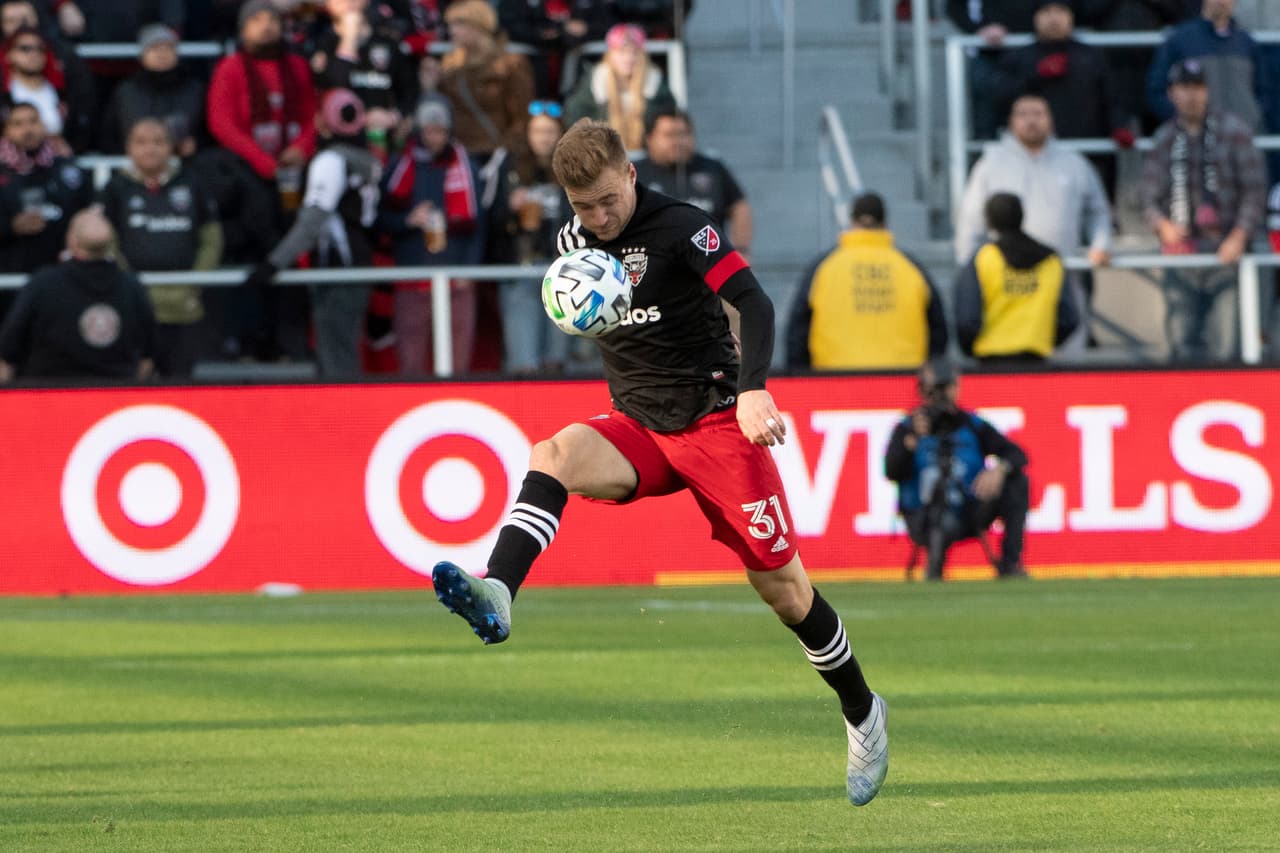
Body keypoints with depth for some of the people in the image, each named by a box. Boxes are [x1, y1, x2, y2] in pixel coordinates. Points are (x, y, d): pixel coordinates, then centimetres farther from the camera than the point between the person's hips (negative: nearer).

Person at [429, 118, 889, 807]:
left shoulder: (679, 227, -13)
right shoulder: (573, 242, 5)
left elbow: (753, 302, -25)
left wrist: (753, 388, -40)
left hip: (715, 421, -4)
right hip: (639, 429, 4)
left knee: (779, 584, -1)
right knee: (558, 453, -28)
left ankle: (862, 712, 21)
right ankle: (495, 596, -49)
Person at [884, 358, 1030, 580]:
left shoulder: (972, 425, 6)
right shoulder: (907, 428, 1)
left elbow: (1017, 454, -2)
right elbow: (892, 472, -13)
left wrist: (1000, 470, -24)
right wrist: (914, 439, -27)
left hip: (969, 515, 4)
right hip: (923, 518, -4)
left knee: (1016, 480, -17)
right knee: (946, 524, -42)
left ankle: (1010, 563, -17)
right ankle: (934, 569, -6)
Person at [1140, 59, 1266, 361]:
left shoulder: (1234, 132, 2)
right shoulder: (1164, 140, 12)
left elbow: (1255, 189, 0)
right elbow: (1150, 197, 11)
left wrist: (1239, 237, -10)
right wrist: (1163, 224, -11)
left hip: (1225, 249, -3)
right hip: (1180, 246, 3)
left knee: (1223, 343, -10)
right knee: (1182, 340, -1)